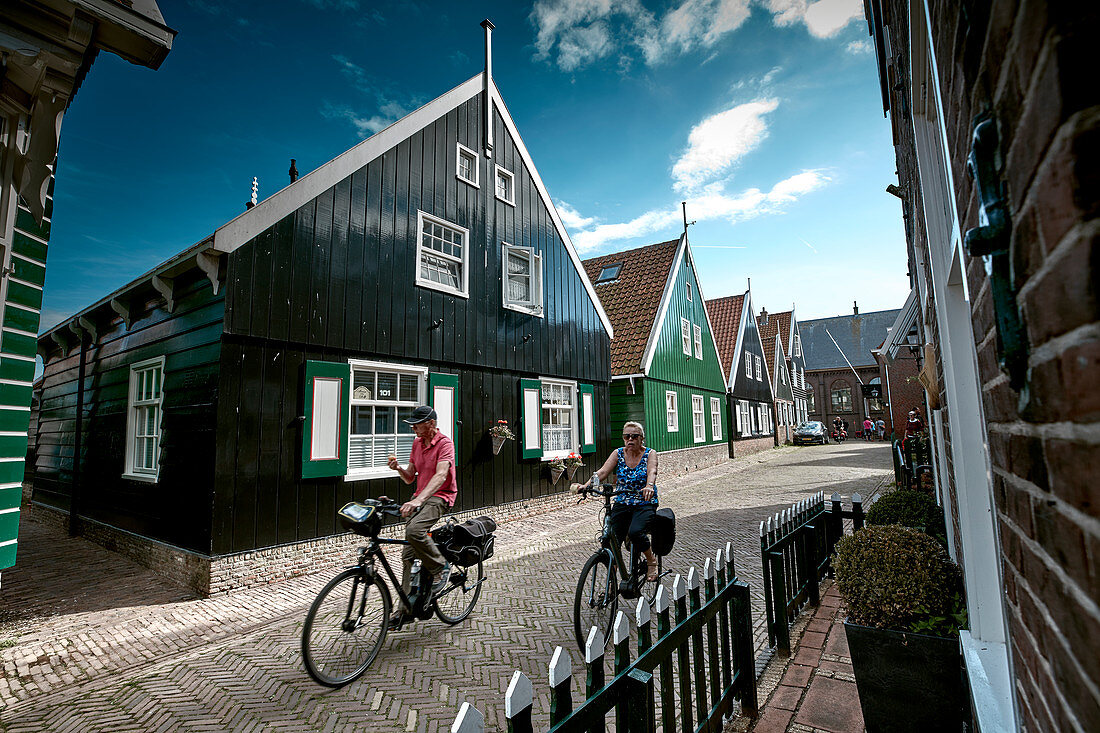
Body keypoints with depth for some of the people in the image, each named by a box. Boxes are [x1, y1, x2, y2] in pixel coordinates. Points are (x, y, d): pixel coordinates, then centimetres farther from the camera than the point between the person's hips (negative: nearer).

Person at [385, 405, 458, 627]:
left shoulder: (445, 443, -13)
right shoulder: (417, 443, 11)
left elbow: (440, 476, -28)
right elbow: (410, 478, 14)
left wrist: (418, 500, -40)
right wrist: (398, 468, -9)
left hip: (439, 496, -7)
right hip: (419, 497, 7)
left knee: (414, 529, -33)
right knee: (408, 554, 3)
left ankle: (441, 567, -9)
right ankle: (405, 607, 13)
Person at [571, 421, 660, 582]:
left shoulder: (650, 454, -5)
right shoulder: (618, 453, 0)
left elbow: (652, 471, -26)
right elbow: (602, 472, -12)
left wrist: (649, 486, -49)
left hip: (645, 504, -3)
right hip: (622, 504, 3)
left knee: (635, 532, -29)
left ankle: (651, 561, 1)